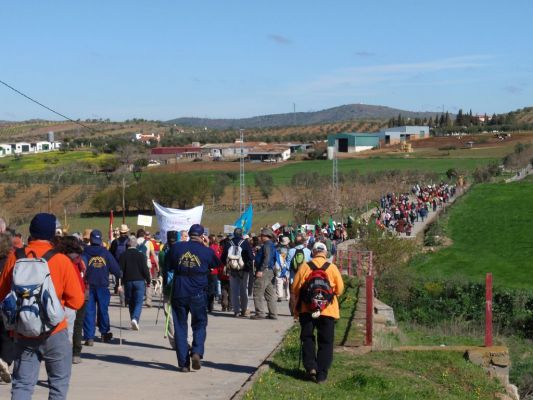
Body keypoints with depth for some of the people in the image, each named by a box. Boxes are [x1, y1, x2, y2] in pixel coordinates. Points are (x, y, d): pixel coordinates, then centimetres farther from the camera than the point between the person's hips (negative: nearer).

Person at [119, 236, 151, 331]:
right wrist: (148, 280, 6)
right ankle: (135, 319, -22)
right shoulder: (141, 255, -5)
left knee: (131, 303, 12)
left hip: (128, 281, 2)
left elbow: (120, 269, 0)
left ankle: (134, 322, 14)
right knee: (138, 302, 0)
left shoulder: (123, 255, -1)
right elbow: (145, 269, -5)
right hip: (139, 281, -2)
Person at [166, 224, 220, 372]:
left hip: (178, 293, 1)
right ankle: (197, 352, -9)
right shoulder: (206, 251, -5)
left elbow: (169, 266, 9)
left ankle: (183, 363, 7)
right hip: (198, 294, -1)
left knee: (180, 327, 9)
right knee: (199, 324, 15)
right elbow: (217, 263, 13)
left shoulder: (176, 247, -1)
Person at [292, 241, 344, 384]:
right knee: (325, 342, 6)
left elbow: (295, 288, 0)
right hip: (327, 309, 0)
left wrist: (299, 301, 16)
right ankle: (321, 374, 3)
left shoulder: (304, 267, -3)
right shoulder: (332, 268, -2)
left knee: (307, 338, 12)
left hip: (307, 308, 0)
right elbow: (339, 289, 2)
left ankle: (310, 366, -3)